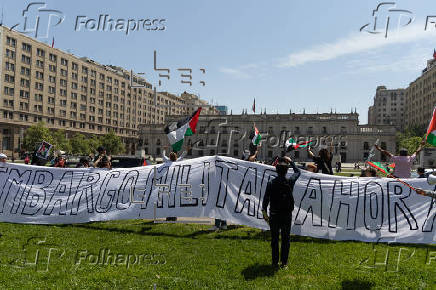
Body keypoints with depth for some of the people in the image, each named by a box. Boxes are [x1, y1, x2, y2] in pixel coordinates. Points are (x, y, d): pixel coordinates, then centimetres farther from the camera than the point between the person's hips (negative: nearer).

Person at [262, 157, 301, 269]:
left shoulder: (271, 183, -10)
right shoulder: (290, 181, -7)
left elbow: (266, 199, -5)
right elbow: (298, 172, 13)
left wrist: (264, 212, 7)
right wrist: (291, 161, 22)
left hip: (274, 215, 0)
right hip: (287, 215, 1)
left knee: (274, 239, 10)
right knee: (286, 239, 10)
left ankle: (275, 262, 15)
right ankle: (284, 263, 14)